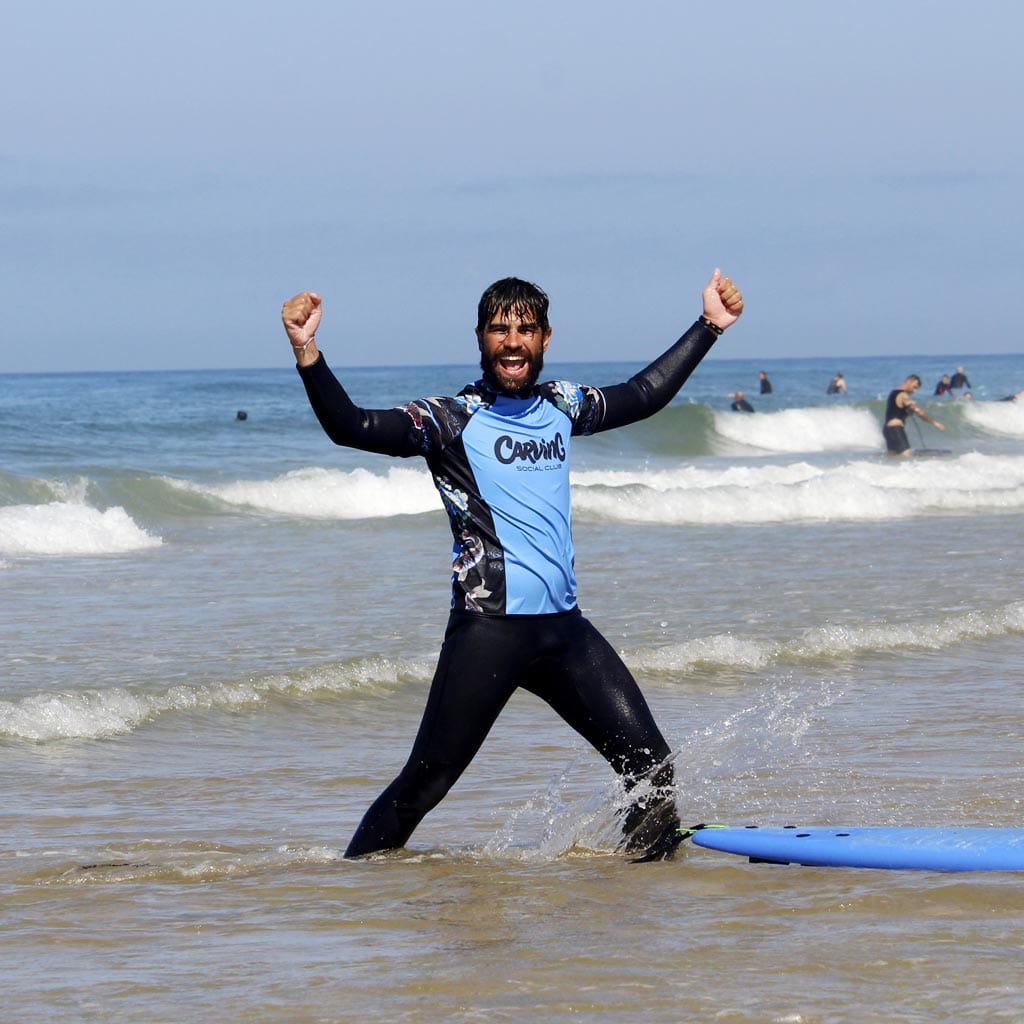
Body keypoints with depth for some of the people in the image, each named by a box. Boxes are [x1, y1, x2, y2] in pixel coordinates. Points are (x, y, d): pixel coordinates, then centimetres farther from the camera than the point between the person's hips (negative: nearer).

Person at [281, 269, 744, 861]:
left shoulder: (562, 407, 16)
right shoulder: (451, 420, -1)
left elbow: (645, 395, 33)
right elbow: (350, 427, -14)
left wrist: (710, 327, 34)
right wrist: (308, 352, -29)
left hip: (564, 626, 5)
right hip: (488, 628, -5)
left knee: (653, 769, -1)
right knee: (425, 784, -7)